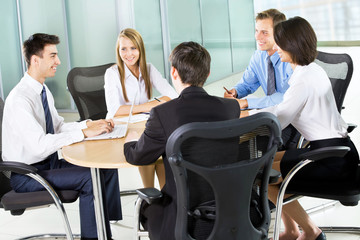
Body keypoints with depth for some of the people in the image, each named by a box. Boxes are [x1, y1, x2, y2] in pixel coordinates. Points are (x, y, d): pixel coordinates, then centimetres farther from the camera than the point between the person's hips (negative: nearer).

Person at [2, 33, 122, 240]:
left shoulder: (43, 91, 6)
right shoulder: (19, 99, -23)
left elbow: (59, 127, 15)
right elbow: (40, 145, -32)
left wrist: (89, 124, -2)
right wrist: (84, 133, -31)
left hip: (50, 164, 9)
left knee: (107, 168, -3)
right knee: (90, 178, -24)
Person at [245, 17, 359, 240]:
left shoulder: (305, 80, -20)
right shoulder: (313, 69, 11)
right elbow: (284, 110, 18)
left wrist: (248, 116, -3)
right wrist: (249, 112, 15)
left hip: (332, 162, -10)